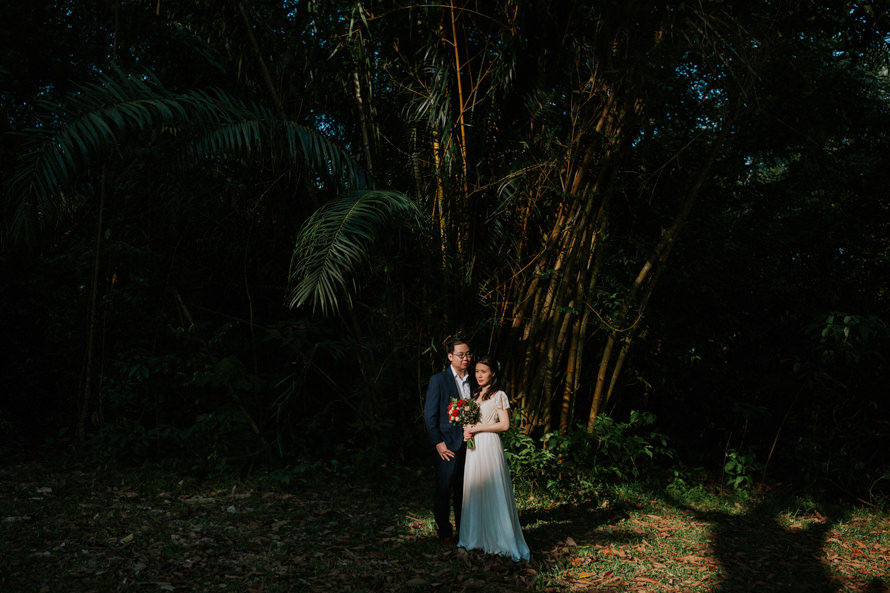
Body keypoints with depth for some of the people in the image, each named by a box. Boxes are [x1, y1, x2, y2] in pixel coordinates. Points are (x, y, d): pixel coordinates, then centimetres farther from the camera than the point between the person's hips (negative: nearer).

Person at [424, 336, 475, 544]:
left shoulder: (473, 381, 8)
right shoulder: (438, 380, -7)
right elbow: (430, 414, -8)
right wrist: (438, 442, -12)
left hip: (469, 444, 4)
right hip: (447, 445, -4)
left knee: (464, 489, 14)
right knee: (443, 489, 5)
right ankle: (444, 532, 19)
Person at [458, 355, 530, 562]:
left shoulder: (499, 396, -4)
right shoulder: (474, 395, 15)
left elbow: (504, 424, -11)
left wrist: (477, 428, -13)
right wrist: (467, 431, 0)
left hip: (489, 446, -6)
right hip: (474, 447, 6)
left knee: (493, 490, -4)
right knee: (475, 489, 8)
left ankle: (500, 539, 3)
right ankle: (477, 537, 18)